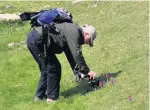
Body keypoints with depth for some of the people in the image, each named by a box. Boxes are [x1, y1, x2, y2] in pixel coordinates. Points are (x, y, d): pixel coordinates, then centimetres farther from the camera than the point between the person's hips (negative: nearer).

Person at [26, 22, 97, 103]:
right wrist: (87, 71, -10)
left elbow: (71, 56, 27)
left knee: (46, 69, 20)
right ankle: (52, 97, 3)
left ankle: (40, 96, 26)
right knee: (53, 68, -3)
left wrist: (78, 73, 23)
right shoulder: (74, 32, -9)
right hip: (37, 41, -11)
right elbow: (77, 54, -16)